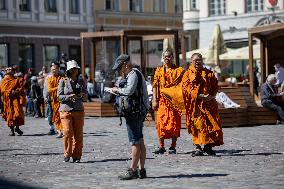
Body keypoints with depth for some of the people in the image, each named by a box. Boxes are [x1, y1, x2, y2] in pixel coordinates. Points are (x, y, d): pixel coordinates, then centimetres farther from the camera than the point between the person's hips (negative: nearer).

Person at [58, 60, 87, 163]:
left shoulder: (81, 82, 11)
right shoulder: (63, 81, 3)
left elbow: (85, 98, 14)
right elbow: (59, 96, -1)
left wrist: (82, 95, -9)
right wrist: (69, 97, -18)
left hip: (79, 111, 3)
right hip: (66, 110, -3)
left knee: (78, 134, 0)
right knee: (68, 132, -13)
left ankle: (76, 156, 9)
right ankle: (67, 154, 3)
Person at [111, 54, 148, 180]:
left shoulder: (133, 74, -12)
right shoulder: (135, 74, 21)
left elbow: (129, 90, -27)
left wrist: (117, 90, -12)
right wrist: (118, 90, 6)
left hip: (134, 112, -11)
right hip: (139, 112, 11)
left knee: (135, 142, -9)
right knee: (140, 142, 11)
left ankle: (133, 171, -8)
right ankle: (142, 170, 14)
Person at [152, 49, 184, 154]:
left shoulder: (178, 70, 4)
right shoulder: (159, 71, 12)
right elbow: (155, 86, 9)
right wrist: (154, 100, -1)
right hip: (161, 101, 2)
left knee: (174, 123, -2)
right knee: (161, 123, 0)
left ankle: (173, 146, 4)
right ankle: (162, 146, 6)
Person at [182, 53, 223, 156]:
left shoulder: (209, 73, 15)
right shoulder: (188, 74, 6)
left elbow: (215, 86, 10)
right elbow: (187, 87, -5)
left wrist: (212, 95, -9)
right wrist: (199, 96, -16)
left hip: (209, 102, 3)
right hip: (195, 103, -3)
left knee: (212, 124, -4)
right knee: (197, 124, -7)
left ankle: (208, 146, 5)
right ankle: (198, 148, -2)